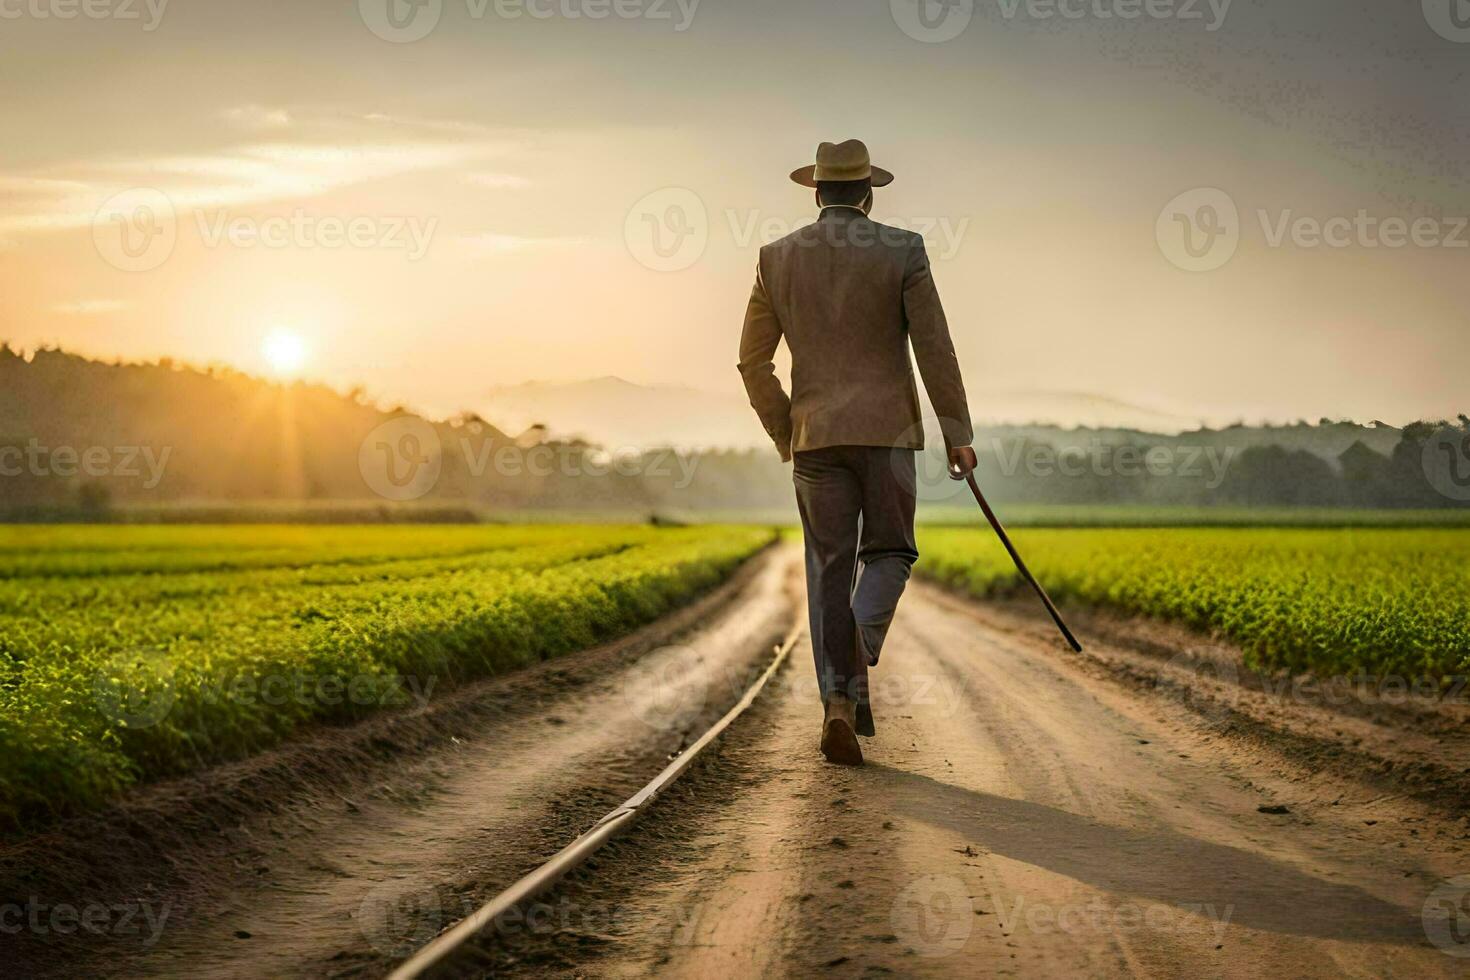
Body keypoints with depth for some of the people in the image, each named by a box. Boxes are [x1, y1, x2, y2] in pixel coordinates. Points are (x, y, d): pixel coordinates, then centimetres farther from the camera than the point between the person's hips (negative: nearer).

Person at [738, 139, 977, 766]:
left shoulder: (777, 258, 5)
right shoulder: (903, 250, -2)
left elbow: (754, 361, 6)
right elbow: (934, 348, -6)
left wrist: (784, 437, 16)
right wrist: (957, 432, 0)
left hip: (815, 433, 2)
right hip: (888, 427, -2)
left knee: (829, 568, 7)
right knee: (888, 551, 13)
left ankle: (839, 701, -2)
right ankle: (862, 636, -18)